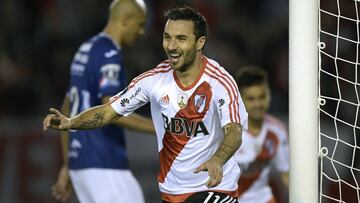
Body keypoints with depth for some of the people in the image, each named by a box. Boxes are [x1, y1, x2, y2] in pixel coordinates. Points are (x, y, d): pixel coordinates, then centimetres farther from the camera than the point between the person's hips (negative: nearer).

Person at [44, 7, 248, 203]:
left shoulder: (220, 81, -17)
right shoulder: (153, 79, -5)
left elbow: (234, 132, -27)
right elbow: (108, 111, 0)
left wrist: (217, 161, -49)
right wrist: (70, 123, -18)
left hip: (216, 185, -4)